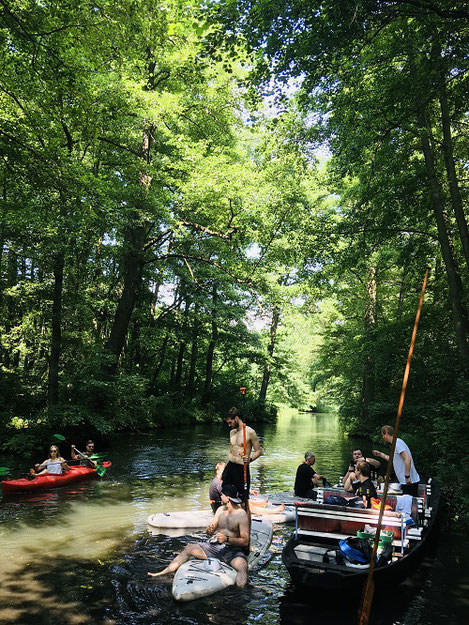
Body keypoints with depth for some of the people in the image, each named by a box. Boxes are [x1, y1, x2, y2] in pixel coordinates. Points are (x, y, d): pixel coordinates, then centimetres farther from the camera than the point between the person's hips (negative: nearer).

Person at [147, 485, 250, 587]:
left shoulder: (242, 515, -11)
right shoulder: (221, 510, 9)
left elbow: (245, 541, -14)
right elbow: (210, 532, 12)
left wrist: (227, 539, -27)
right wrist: (209, 530, -13)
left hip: (233, 550, -5)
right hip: (216, 546, 6)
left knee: (242, 566, -37)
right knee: (189, 548, -8)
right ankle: (161, 574, -6)